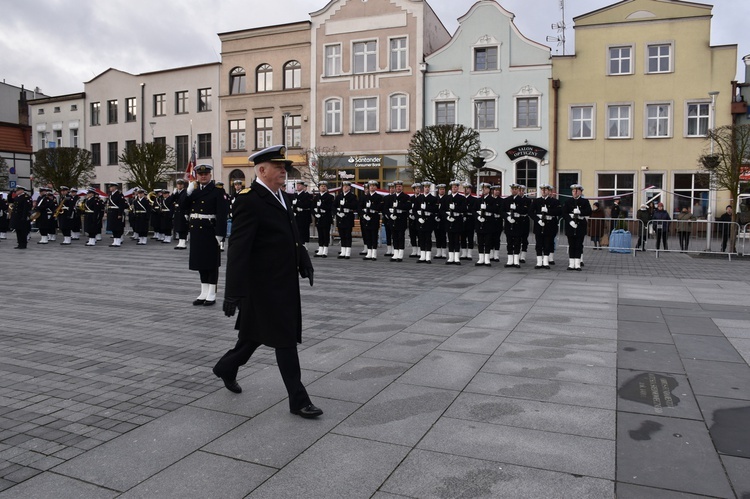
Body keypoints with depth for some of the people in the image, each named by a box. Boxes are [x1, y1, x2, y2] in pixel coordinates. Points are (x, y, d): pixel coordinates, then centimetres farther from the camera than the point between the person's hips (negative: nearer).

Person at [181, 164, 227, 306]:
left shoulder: (217, 191, -6)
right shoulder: (193, 190, 12)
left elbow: (221, 213, -12)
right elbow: (184, 208, 6)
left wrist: (219, 233, -18)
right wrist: (188, 192, -7)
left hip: (210, 229, -6)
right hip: (196, 229, 6)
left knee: (212, 261, 2)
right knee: (200, 261, 11)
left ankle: (211, 294, 10)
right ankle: (204, 292, 21)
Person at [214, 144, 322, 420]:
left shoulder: (282, 196, 11)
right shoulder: (249, 200, -17)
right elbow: (238, 248, -22)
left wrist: (304, 261, 16)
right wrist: (233, 292, -25)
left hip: (285, 280, 9)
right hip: (267, 283, -9)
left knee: (257, 332, 22)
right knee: (286, 340, -2)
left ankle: (227, 367, 45)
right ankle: (298, 399, 10)